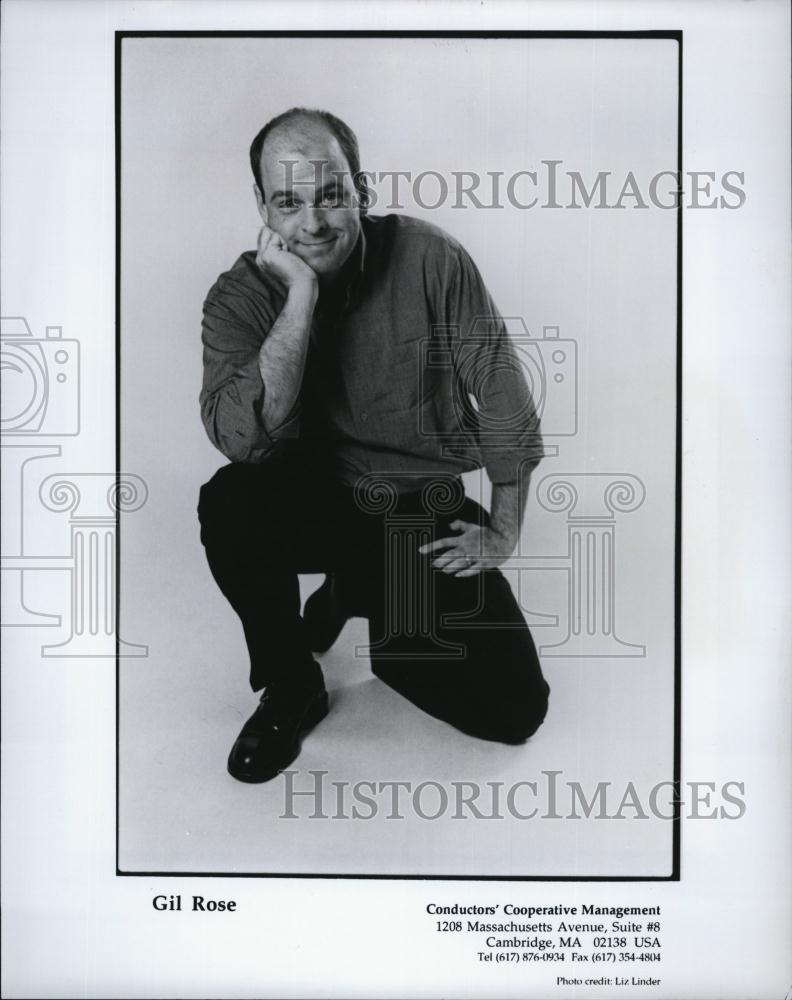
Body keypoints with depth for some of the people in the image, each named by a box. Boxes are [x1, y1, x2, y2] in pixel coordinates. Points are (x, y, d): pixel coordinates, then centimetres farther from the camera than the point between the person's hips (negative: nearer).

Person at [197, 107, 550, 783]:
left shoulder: (428, 258, -13)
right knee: (228, 503, -34)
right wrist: (303, 293, -31)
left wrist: (504, 530, -6)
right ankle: (292, 688, -5)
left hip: (430, 515, 1)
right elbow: (242, 437, -29)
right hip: (318, 504, 0)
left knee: (515, 710, -7)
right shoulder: (240, 297, -11)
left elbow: (502, 394, -6)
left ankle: (358, 595, 19)